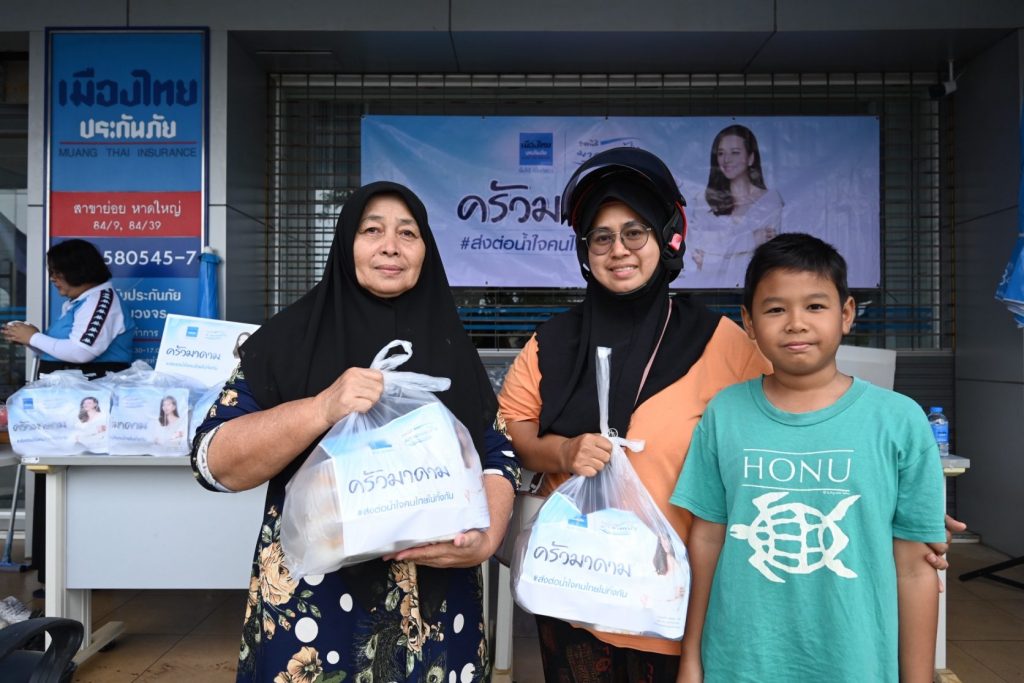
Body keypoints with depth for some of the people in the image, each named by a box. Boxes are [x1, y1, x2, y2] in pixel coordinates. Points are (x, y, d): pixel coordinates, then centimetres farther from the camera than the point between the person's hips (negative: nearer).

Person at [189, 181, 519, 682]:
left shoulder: (451, 348, 5)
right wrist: (321, 409, -24)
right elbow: (213, 462, -10)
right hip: (312, 602, -2)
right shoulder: (293, 335, -4)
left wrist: (486, 539, -15)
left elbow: (498, 459, 4)